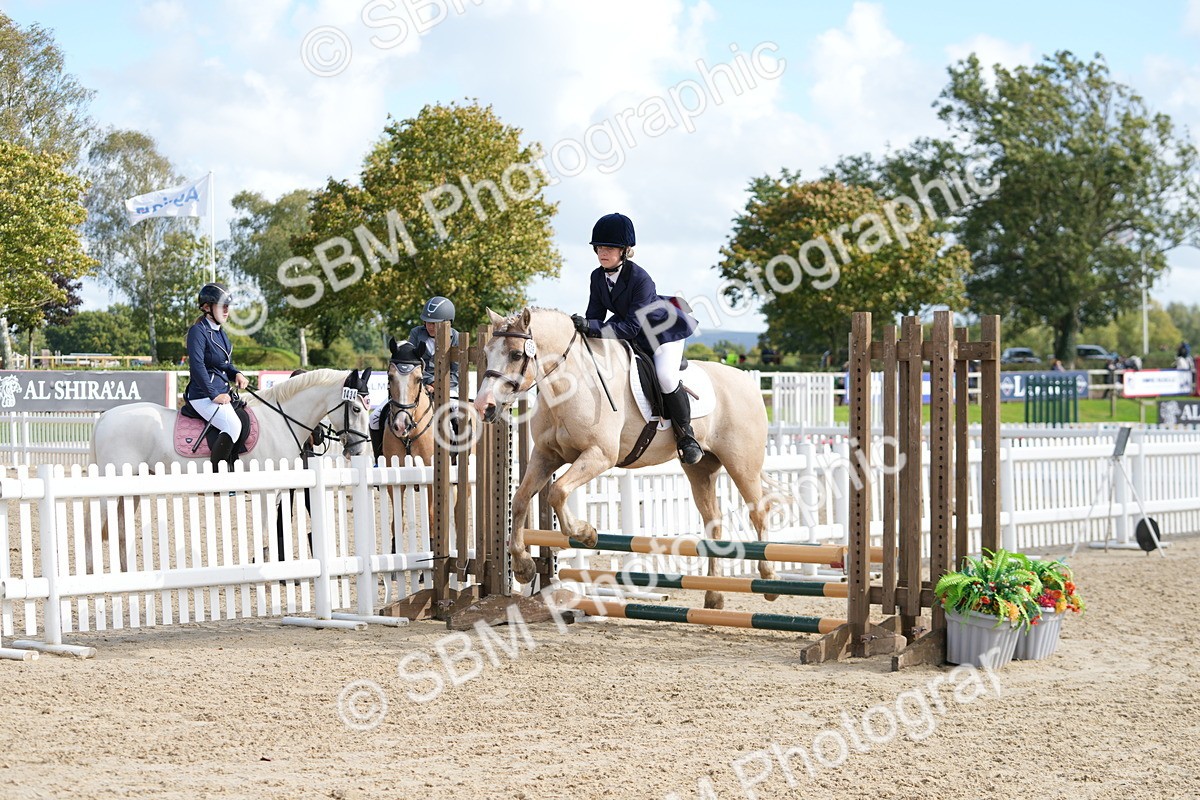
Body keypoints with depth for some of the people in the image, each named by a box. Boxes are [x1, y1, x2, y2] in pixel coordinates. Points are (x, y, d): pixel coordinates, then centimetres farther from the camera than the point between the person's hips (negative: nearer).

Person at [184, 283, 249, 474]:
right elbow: (197, 365, -19)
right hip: (203, 395, -10)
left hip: (221, 393, 10)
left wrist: (237, 374, 3)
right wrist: (214, 395, -21)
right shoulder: (198, 331, -10)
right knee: (233, 425, -27)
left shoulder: (220, 333, 17)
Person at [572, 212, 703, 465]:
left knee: (665, 376, -29)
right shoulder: (598, 277, -9)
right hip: (634, 338, 8)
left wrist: (591, 328, -43)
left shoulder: (641, 279, -31)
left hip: (666, 329, -8)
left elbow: (631, 326, -35)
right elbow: (595, 317, -5)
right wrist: (583, 330, -27)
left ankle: (685, 434, -14)